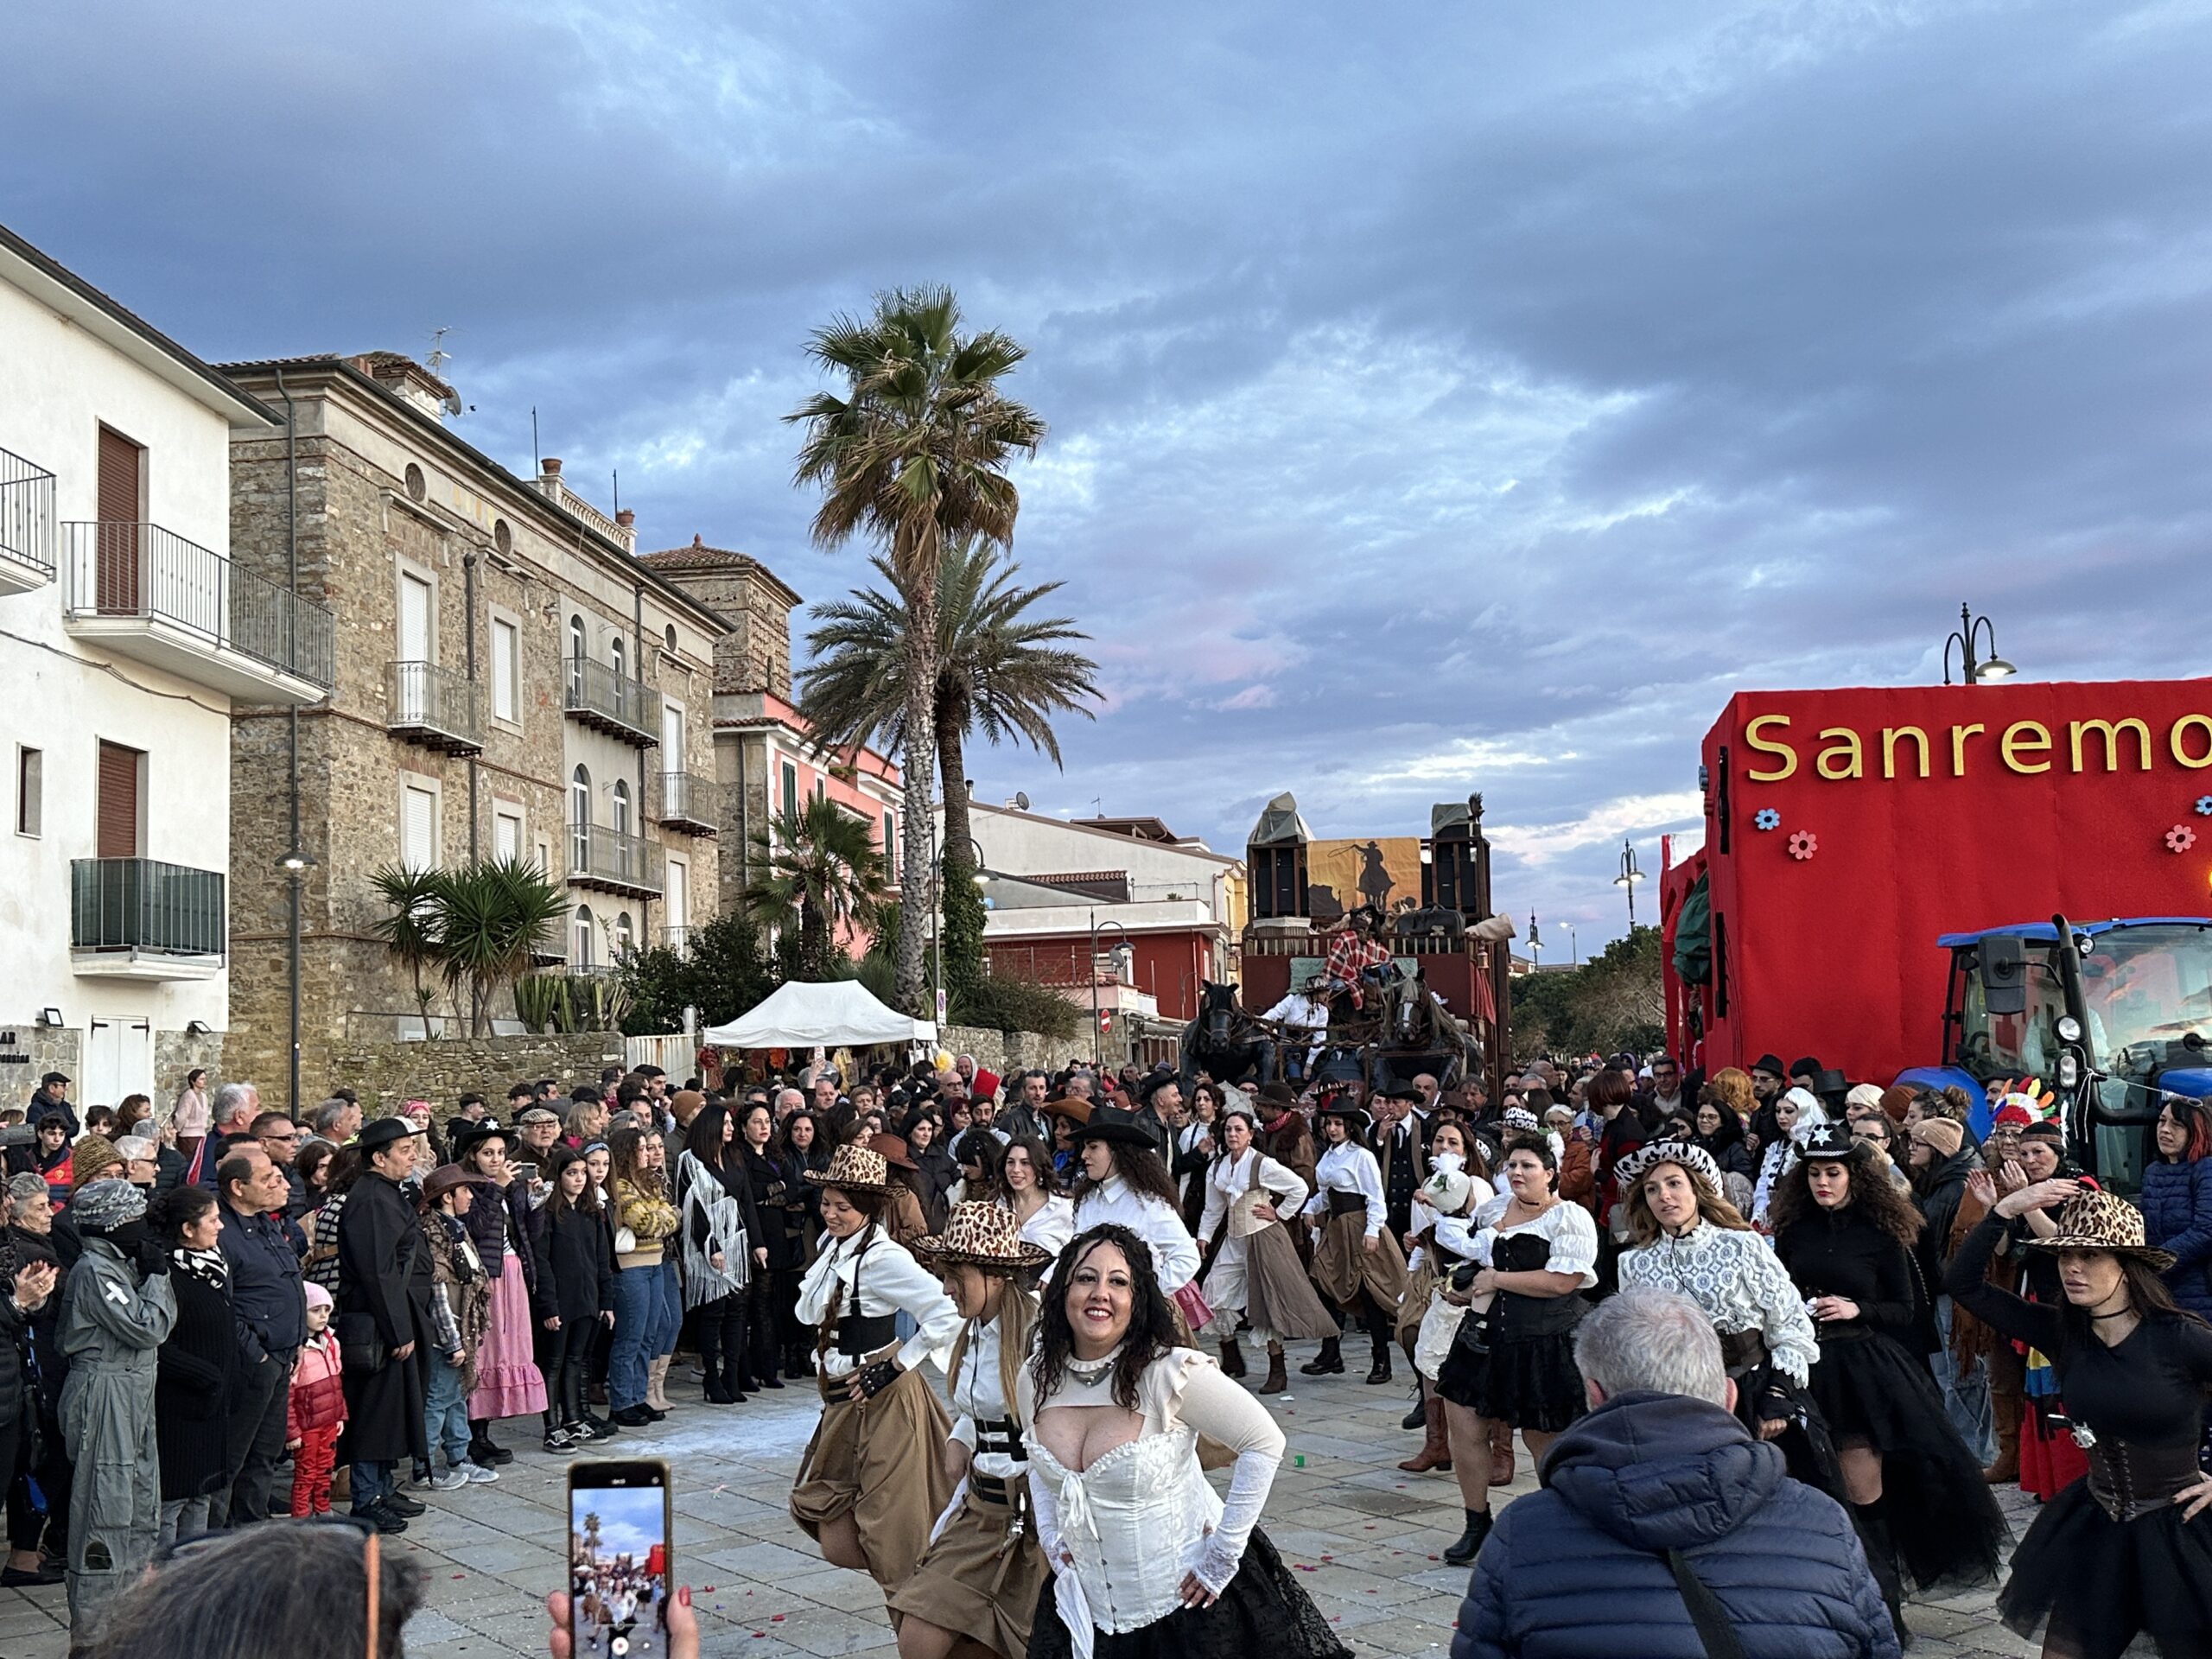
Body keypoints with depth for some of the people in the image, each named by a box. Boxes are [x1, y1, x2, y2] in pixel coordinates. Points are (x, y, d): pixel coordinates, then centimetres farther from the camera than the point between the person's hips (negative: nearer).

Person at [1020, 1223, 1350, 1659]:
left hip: (1188, 1603, -4)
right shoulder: (1035, 1381, -4)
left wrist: (1224, 1552, -15)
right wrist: (1050, 1536, 6)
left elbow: (1265, 1442, -17)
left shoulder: (1170, 1373, -20)